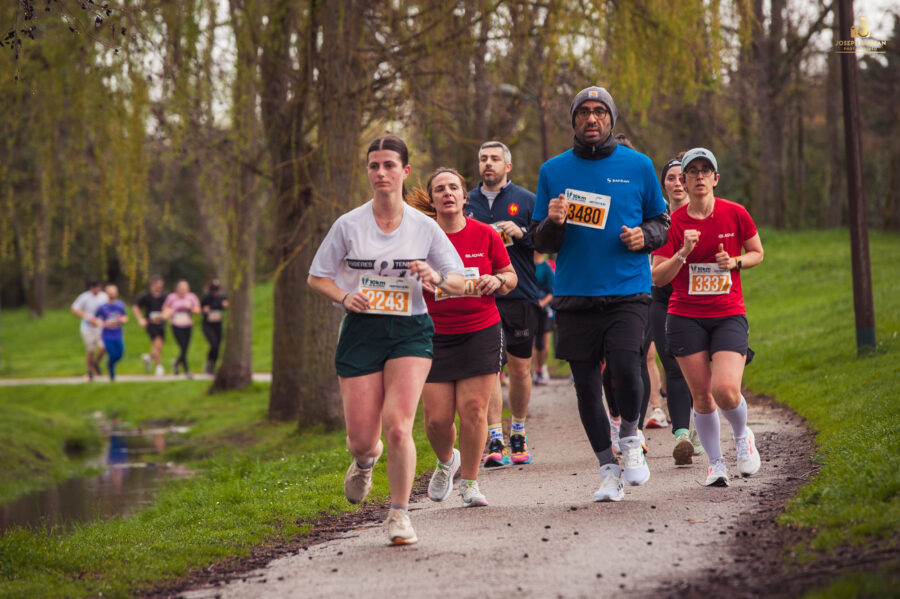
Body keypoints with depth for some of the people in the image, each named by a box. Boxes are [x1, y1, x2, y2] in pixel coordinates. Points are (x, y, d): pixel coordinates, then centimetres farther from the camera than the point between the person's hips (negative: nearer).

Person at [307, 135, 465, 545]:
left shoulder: (424, 227, 1)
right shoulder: (349, 225, 0)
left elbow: (460, 284, 5)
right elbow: (317, 277, 9)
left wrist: (437, 278, -17)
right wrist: (344, 297, -11)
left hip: (410, 331, -1)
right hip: (360, 332, 1)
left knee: (397, 425, -19)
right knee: (361, 439, -1)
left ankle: (399, 514, 0)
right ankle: (366, 460, 39)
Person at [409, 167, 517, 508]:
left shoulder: (485, 235, 2)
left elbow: (510, 277, 13)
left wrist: (498, 281, -9)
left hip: (481, 332, 0)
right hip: (435, 336, 0)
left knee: (473, 409, -7)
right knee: (436, 416, -4)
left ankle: (469, 483, 8)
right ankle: (446, 461, 29)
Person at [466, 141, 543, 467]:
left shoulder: (526, 200, 4)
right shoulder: (467, 202, 10)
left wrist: (521, 233, -16)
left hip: (521, 296, -1)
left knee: (520, 367, 7)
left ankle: (518, 434, 25)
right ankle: (495, 443, -9)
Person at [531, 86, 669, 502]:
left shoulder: (638, 166, 6)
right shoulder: (553, 171, 7)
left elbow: (661, 222, 15)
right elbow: (541, 244, 10)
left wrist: (644, 236, -6)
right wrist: (553, 223, -12)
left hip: (627, 292, -2)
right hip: (574, 296, 2)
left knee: (624, 367, -20)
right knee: (586, 384, 3)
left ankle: (630, 438, 9)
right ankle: (609, 470, 17)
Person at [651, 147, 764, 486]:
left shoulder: (735, 214, -1)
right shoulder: (673, 223, -2)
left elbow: (757, 253, 13)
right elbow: (657, 277, -4)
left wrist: (736, 262, -8)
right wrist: (683, 253, -19)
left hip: (729, 315, -1)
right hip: (685, 318, 1)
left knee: (726, 389, -17)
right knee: (701, 394, -1)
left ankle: (742, 436, 15)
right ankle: (715, 463, 18)